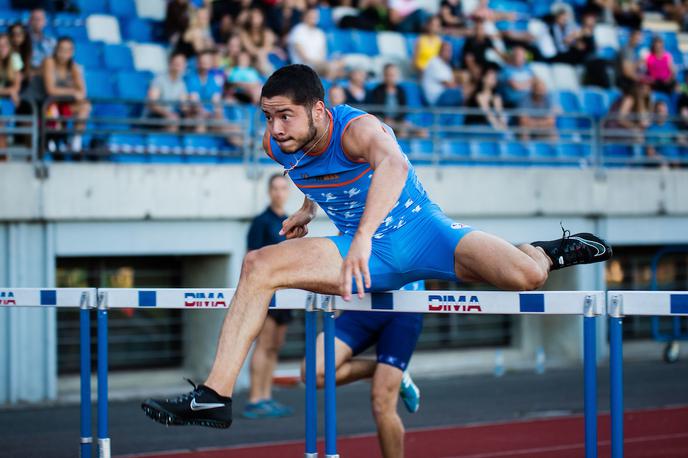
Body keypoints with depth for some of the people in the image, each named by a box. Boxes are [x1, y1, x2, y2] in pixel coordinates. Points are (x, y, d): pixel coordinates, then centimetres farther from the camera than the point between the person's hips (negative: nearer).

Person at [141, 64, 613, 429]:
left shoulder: (357, 128, -27)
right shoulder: (277, 145, -6)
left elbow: (394, 164, -53)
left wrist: (363, 238, -63)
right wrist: (309, 207, 15)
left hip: (420, 232, -6)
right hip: (364, 254, 6)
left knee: (526, 277, -29)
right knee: (259, 265, -12)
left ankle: (546, 252, 12)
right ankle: (214, 397, -13)